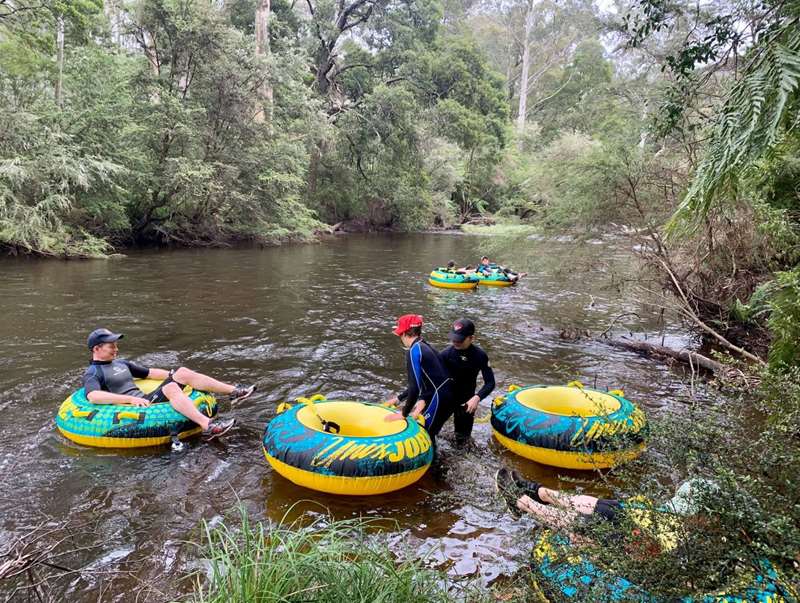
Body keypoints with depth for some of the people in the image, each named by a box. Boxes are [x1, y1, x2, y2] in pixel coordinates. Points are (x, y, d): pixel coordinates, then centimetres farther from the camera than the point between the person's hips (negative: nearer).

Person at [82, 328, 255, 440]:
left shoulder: (121, 363, 24)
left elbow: (150, 373, 29)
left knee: (183, 372, -7)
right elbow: (93, 396, -21)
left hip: (144, 400, 8)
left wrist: (175, 375, 19)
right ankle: (207, 426, -49)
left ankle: (234, 391, -13)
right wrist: (130, 399, -28)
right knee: (170, 388, -32)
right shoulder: (93, 373, -1)